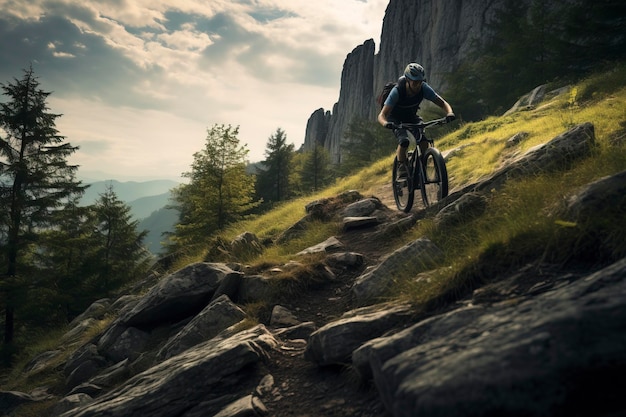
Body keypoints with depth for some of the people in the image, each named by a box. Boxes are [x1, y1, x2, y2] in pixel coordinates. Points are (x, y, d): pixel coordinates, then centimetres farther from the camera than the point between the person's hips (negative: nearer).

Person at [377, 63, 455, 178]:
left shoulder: (424, 88, -26)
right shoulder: (397, 91, -34)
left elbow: (443, 103, -22)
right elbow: (381, 115, -37)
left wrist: (449, 113, -44)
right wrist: (386, 123, -60)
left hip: (411, 116, 3)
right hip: (395, 119, -3)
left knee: (423, 138, -24)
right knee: (404, 141, -30)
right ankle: (402, 169, -13)